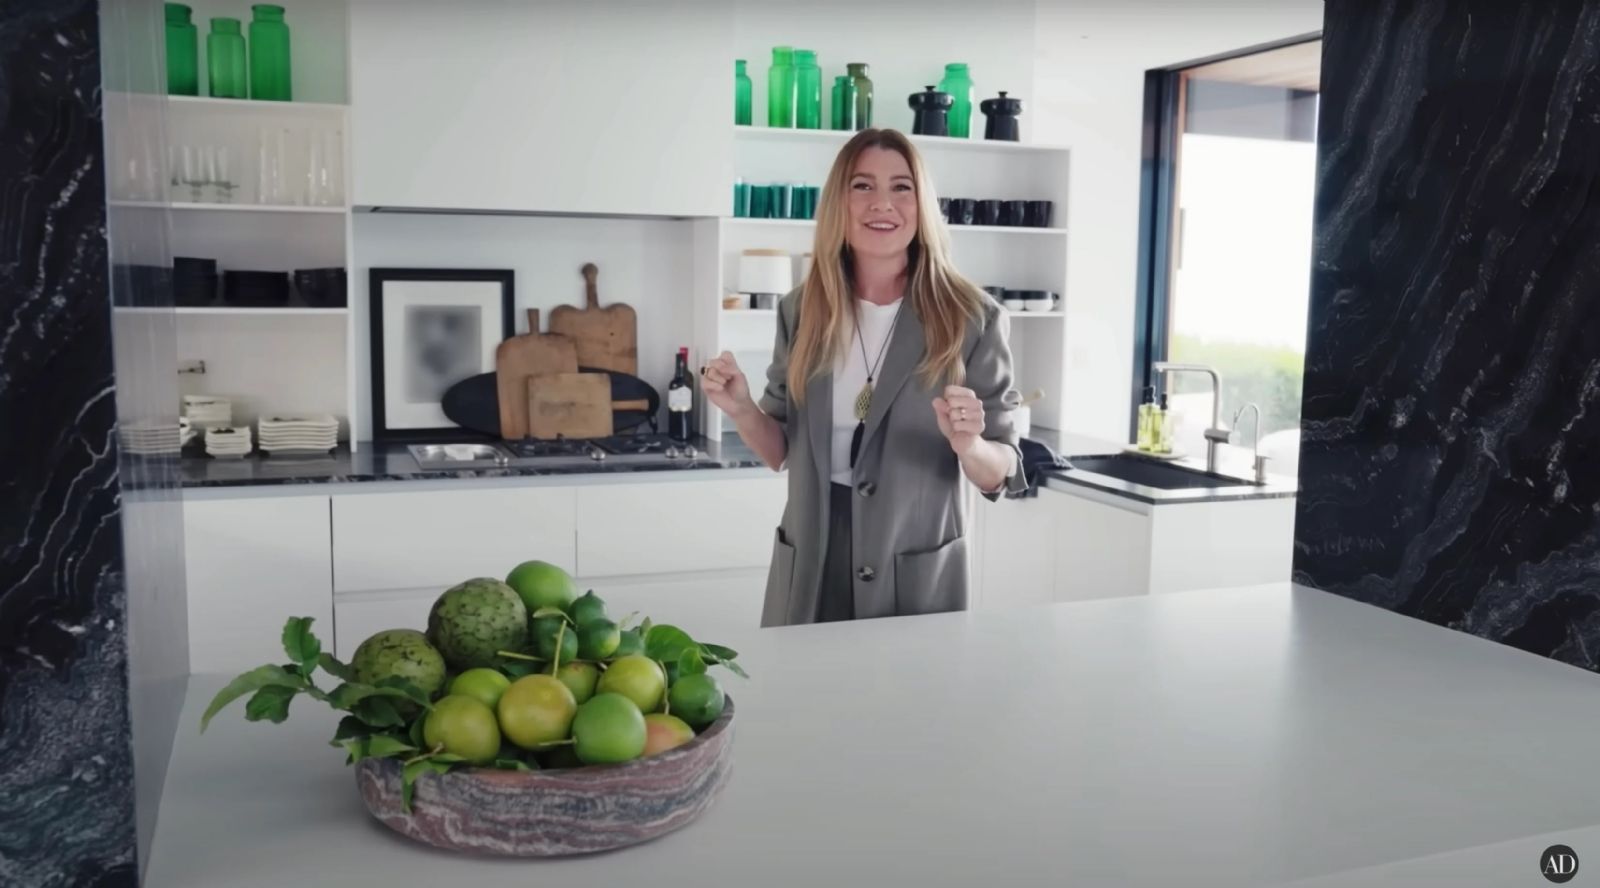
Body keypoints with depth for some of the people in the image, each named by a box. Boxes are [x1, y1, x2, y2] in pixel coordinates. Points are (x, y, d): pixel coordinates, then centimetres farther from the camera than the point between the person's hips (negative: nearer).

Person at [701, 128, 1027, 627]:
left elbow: (1000, 474, -5)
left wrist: (969, 446, -26)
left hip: (917, 578, -2)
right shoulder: (800, 311, 1)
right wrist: (742, 410, -10)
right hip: (807, 572, 3)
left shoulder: (971, 319, -9)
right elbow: (783, 451, 9)